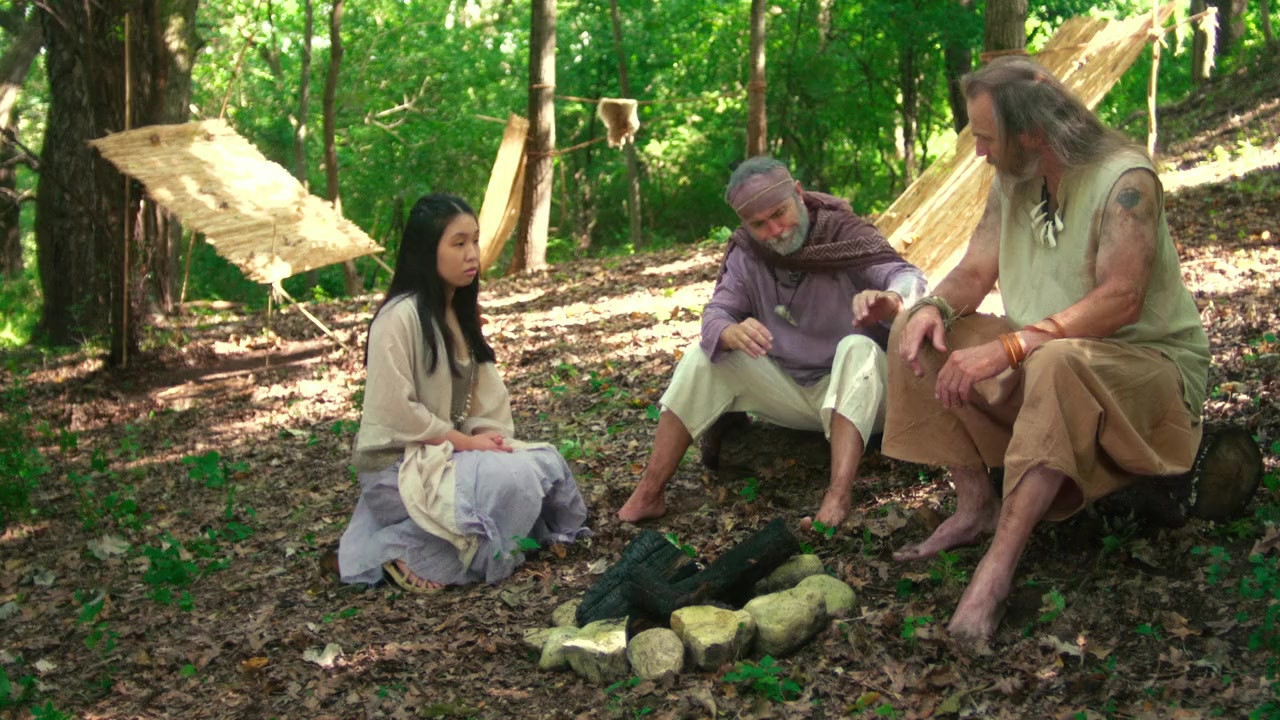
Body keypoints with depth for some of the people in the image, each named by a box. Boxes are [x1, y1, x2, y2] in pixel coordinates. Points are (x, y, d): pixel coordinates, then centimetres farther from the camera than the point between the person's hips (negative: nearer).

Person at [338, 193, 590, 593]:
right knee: (514, 480, -27)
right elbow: (395, 410, -22)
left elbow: (483, 383, 10)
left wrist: (487, 434, -9)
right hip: (397, 465, -8)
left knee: (549, 464, -6)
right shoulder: (400, 316, -19)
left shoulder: (461, 311, 10)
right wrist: (465, 441, -17)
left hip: (448, 450, 8)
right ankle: (408, 552, -16)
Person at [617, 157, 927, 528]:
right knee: (703, 357, -13)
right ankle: (649, 493, -16)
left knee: (857, 348, -35)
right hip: (787, 387, 4)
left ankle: (838, 498, -49)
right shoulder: (746, 252, -4)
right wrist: (733, 334, -41)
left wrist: (888, 299, -58)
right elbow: (715, 314, -14)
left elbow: (908, 277, -31)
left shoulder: (845, 233, -16)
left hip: (855, 388, -4)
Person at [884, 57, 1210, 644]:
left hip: (1148, 363, -8)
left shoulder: (1125, 179, -20)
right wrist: (935, 307, -17)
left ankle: (999, 564, -39)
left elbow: (1119, 301, -30)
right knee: (917, 333, -6)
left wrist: (1008, 349, -36)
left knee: (1060, 362, -41)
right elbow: (975, 271, 7)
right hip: (1037, 361, 8)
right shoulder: (1012, 182, 2)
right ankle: (976, 506, -4)